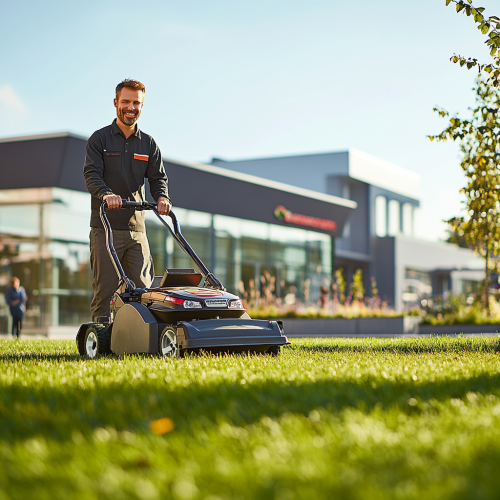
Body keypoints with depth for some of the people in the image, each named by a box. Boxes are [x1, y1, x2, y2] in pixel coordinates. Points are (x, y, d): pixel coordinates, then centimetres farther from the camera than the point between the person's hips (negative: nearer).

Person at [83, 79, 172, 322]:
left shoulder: (148, 144, 16)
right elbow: (91, 173, -8)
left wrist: (161, 197, -16)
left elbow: (158, 177, 8)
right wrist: (106, 194, -30)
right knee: (105, 288, -5)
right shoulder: (99, 139, 4)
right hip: (105, 227, -4)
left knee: (142, 289, -1)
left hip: (136, 228, 4)